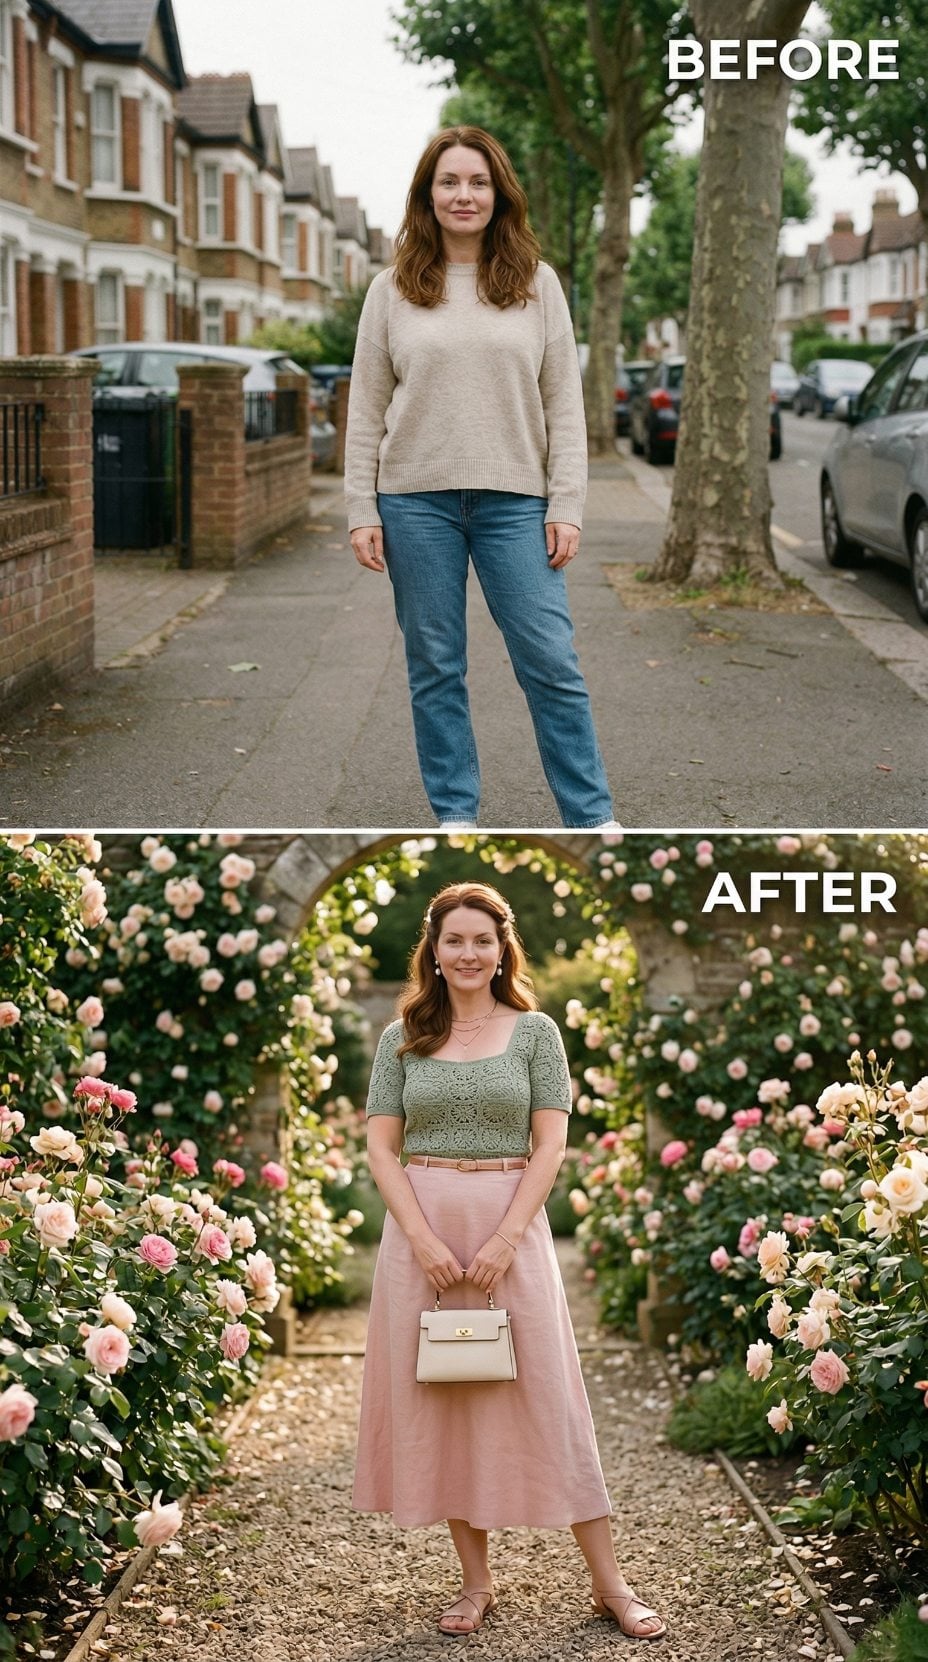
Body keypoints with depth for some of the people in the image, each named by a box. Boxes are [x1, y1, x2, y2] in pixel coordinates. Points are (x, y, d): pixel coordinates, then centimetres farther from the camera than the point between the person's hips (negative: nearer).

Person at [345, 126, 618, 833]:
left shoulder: (537, 283, 5)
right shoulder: (393, 290, 5)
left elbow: (564, 402, 4)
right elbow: (366, 409, 5)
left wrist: (567, 505, -3)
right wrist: (362, 512, -1)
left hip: (514, 501, -1)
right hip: (417, 501, 1)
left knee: (552, 662, -2)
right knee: (435, 668, 6)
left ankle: (593, 817, 6)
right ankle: (456, 814, 17)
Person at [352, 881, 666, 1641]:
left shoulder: (535, 1031, 2)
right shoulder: (402, 1037, 6)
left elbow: (550, 1144, -3)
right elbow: (381, 1146, 2)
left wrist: (504, 1240, -13)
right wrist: (424, 1241, -11)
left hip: (512, 1222, -2)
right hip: (421, 1227, 2)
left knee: (545, 1396, -1)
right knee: (438, 1400, 5)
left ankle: (610, 1582, 5)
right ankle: (476, 1580, 16)